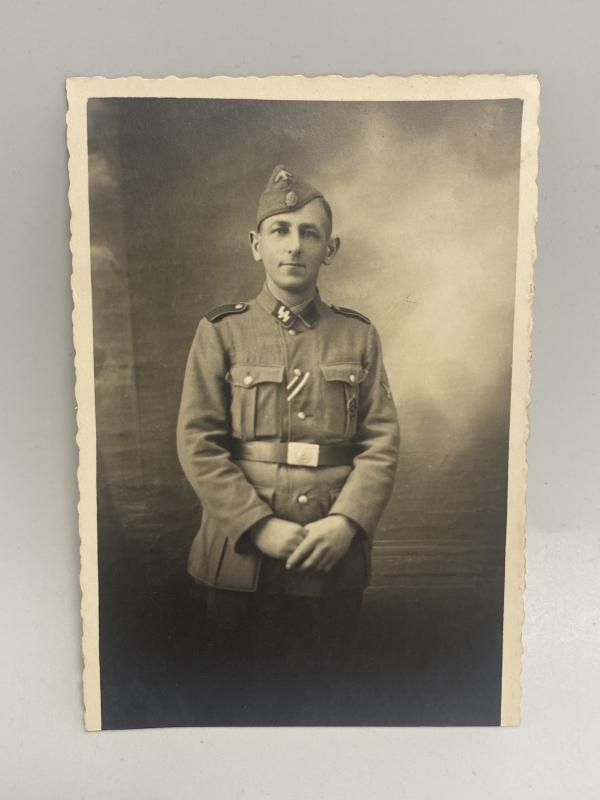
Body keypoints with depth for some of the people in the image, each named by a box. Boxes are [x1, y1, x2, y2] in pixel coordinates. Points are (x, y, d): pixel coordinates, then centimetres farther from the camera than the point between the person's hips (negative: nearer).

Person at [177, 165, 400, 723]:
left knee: (318, 703, 18)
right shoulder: (221, 332, -1)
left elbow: (381, 442, -1)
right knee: (245, 703, 16)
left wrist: (345, 522, -15)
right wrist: (261, 527, -15)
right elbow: (198, 445, -7)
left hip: (335, 560, 2)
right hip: (243, 561, -1)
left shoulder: (359, 336, 5)